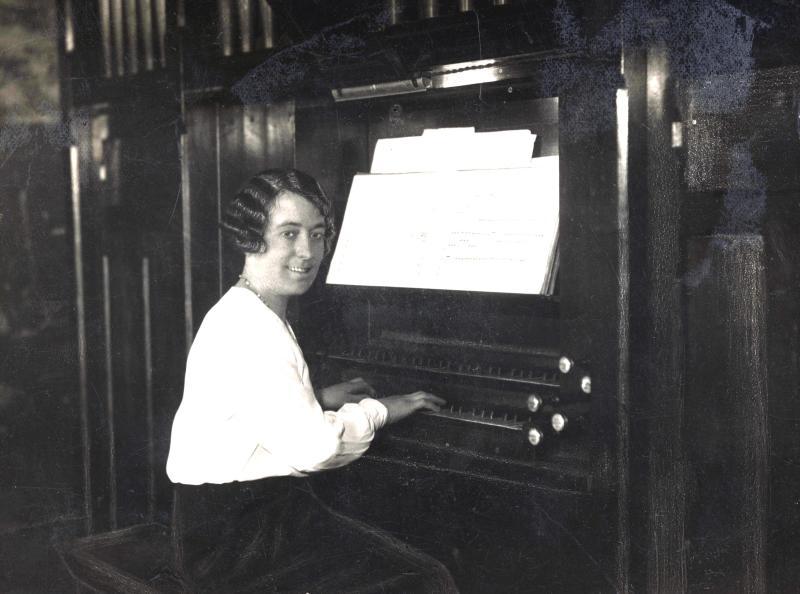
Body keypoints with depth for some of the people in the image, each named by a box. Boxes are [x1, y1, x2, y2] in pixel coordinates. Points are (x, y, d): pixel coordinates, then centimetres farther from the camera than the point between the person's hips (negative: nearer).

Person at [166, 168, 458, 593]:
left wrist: (319, 399, 20)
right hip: (232, 538, -10)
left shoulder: (247, 314, 15)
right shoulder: (249, 328, -19)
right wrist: (377, 410, -9)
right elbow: (311, 447, -24)